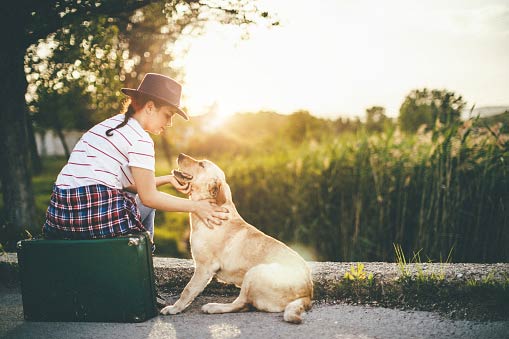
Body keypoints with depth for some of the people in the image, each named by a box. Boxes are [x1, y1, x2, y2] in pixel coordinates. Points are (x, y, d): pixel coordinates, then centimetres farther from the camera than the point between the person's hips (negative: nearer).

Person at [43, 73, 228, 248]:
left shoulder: (112, 123, 19)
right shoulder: (140, 140, -8)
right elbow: (148, 197, -6)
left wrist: (167, 179, 21)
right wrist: (195, 206, -1)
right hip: (97, 213, -8)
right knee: (147, 203, 19)